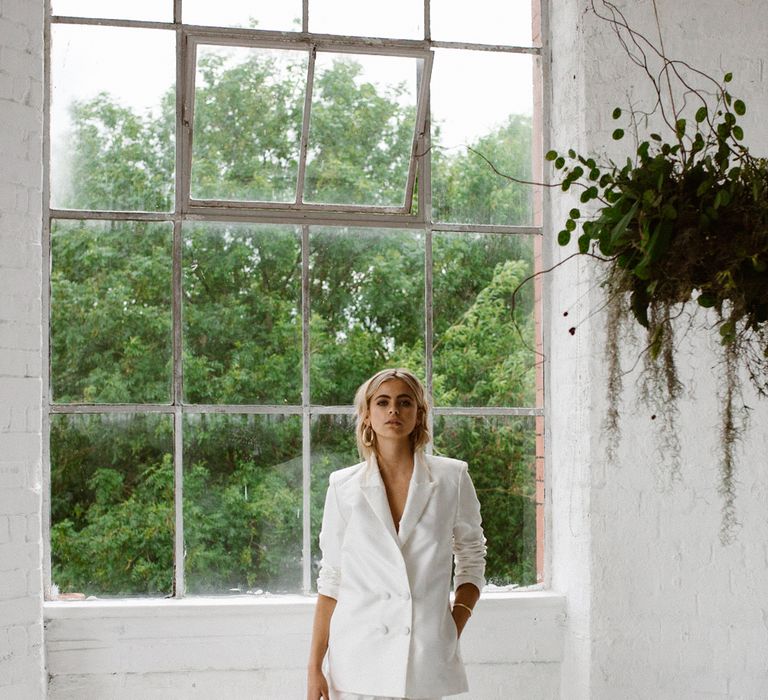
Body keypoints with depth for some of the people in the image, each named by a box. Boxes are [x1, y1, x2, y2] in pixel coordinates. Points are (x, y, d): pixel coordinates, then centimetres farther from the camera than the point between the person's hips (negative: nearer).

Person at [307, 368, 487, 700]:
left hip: (426, 659, 0)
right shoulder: (344, 486, 4)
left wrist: (454, 630, 1)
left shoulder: (452, 478, 4)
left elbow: (471, 563, 13)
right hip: (358, 657, 0)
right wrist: (315, 667, 2)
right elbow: (330, 581, 6)